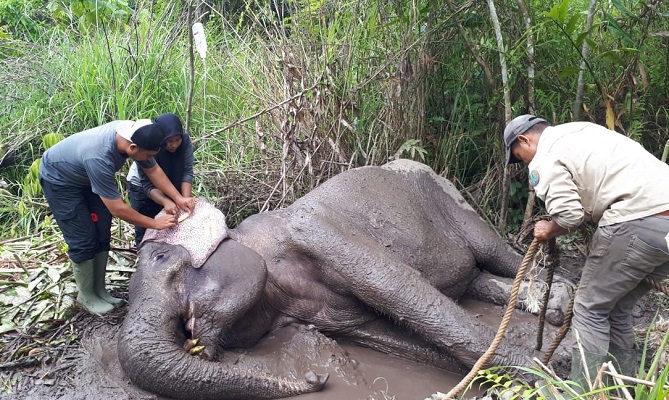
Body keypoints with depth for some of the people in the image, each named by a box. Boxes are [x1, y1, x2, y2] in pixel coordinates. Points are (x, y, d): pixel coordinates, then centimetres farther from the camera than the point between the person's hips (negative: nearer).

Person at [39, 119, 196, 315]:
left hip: (85, 176, 7)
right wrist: (155, 223, -26)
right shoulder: (98, 158, -43)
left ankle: (99, 289, 18)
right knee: (84, 240, -8)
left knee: (102, 233, 5)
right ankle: (86, 296, 11)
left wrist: (178, 198, -15)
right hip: (59, 179, -7)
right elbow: (117, 209, -35)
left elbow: (153, 169, -7)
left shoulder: (132, 133, -23)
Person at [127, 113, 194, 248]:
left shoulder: (185, 141, -26)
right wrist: (166, 202, -50)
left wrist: (186, 199, -39)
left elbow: (187, 172, -25)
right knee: (144, 229, 0)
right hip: (141, 186, -3)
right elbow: (148, 184, -34)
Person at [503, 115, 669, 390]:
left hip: (638, 222, -9)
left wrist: (548, 231, 8)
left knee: (591, 309, 2)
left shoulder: (544, 159, -1)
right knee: (617, 309, 18)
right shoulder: (581, 130, 27)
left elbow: (568, 214, -11)